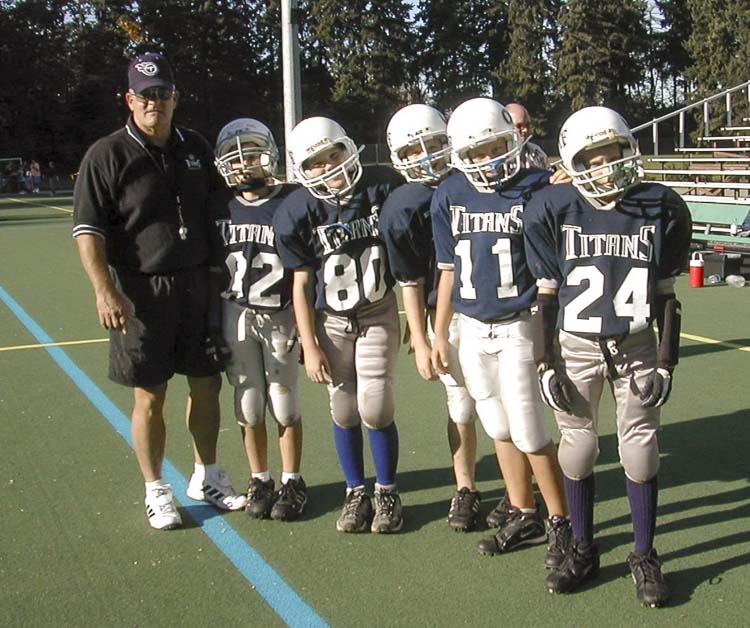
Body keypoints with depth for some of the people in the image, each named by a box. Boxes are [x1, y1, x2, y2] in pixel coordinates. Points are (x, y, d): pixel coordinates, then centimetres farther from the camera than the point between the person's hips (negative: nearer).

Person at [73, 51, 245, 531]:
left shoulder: (195, 148, 8)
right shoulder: (107, 156, -7)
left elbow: (216, 211, 19)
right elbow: (88, 230, -10)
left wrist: (220, 271, 15)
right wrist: (105, 291, -18)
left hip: (197, 285, 5)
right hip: (141, 292, -4)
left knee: (207, 385, 11)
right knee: (150, 397, 3)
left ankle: (207, 477, 29)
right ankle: (156, 491, 19)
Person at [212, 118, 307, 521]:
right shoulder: (220, 208, 3)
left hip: (281, 317, -2)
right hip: (235, 317, 3)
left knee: (284, 404, 4)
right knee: (249, 406, 8)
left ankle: (292, 482, 19)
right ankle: (259, 480, 23)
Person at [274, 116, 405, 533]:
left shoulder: (384, 186, -14)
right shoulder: (298, 212, -14)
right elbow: (301, 283, -6)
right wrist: (310, 346, -7)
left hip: (378, 314, 0)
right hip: (331, 321, 1)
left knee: (375, 409, -6)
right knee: (345, 412, 5)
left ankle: (388, 494, 14)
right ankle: (356, 493, 23)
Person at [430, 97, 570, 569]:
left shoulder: (536, 189, -9)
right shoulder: (450, 197, 3)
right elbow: (449, 271, 9)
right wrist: (440, 334, 10)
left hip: (517, 327, -4)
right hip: (472, 330, 4)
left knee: (529, 434, -2)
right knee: (500, 429, 14)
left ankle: (561, 522, 16)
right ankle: (524, 517, 29)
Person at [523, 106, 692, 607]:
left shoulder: (661, 209, -6)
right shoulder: (554, 210, -9)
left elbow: (667, 296, 0)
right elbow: (546, 296, -4)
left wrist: (666, 363, -2)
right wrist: (546, 364, -6)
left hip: (636, 347, 1)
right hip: (576, 347, 0)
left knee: (640, 444, 4)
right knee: (578, 444, 8)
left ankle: (646, 557, 20)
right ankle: (583, 551, 25)